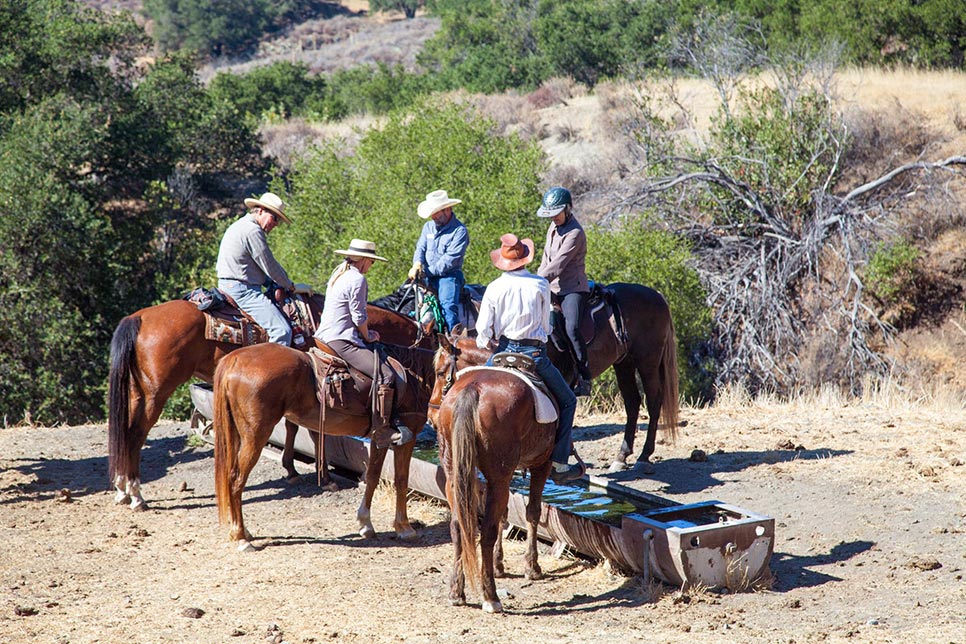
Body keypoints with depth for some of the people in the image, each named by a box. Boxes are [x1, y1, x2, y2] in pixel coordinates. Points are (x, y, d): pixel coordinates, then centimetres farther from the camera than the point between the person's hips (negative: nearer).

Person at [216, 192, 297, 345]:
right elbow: (270, 266, -10)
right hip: (243, 290, -11)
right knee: (282, 330, -20)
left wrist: (274, 284, 19)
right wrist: (290, 285, 5)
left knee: (281, 328, 15)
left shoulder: (238, 226, 22)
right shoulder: (253, 230, -13)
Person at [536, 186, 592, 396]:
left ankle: (584, 378, -21)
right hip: (553, 289, 9)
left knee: (572, 328, -28)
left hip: (573, 288, -9)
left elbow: (557, 265, -22)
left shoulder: (574, 233, -16)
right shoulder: (554, 226, 13)